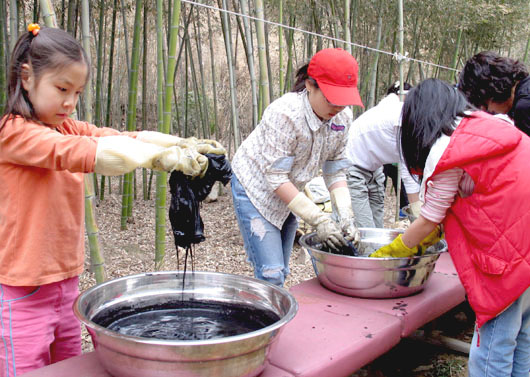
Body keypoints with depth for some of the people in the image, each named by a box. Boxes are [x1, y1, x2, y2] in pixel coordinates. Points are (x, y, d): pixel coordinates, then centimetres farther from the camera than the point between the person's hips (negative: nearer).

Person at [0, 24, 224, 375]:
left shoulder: (69, 129, 8)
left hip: (66, 283, 7)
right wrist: (161, 156, -41)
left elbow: (126, 139, -8)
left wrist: (186, 145, -25)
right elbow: (82, 152, -31)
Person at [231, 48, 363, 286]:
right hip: (255, 188, -6)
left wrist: (345, 215, -19)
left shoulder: (342, 117, -11)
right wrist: (318, 220, -30)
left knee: (280, 273, 13)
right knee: (270, 274, -10)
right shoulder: (285, 114, -31)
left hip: (287, 193, 7)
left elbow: (335, 172, -4)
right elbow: (276, 178, -28)